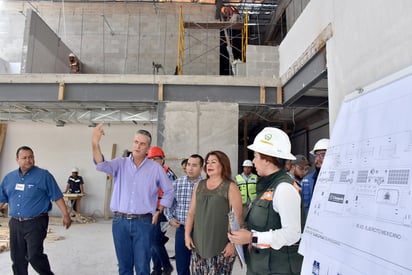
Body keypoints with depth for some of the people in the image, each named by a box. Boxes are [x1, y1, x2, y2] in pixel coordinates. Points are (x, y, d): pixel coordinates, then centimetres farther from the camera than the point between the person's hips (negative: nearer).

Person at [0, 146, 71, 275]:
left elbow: (57, 197, -5)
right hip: (15, 223, 5)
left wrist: (66, 215, -8)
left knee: (34, 255, -11)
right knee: (17, 257, 12)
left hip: (36, 223, -5)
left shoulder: (44, 175, -7)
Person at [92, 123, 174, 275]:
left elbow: (169, 191, 9)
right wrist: (95, 143, -36)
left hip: (143, 223, -1)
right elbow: (102, 165, -19)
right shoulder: (120, 163, 1)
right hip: (120, 222, 2)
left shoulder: (155, 168, -1)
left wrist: (158, 211, 2)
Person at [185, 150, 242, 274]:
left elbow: (237, 218, -8)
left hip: (221, 246, -4)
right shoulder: (199, 186, 10)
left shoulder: (231, 187, -5)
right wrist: (187, 234, 5)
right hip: (198, 244, 5)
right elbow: (191, 213, 12)